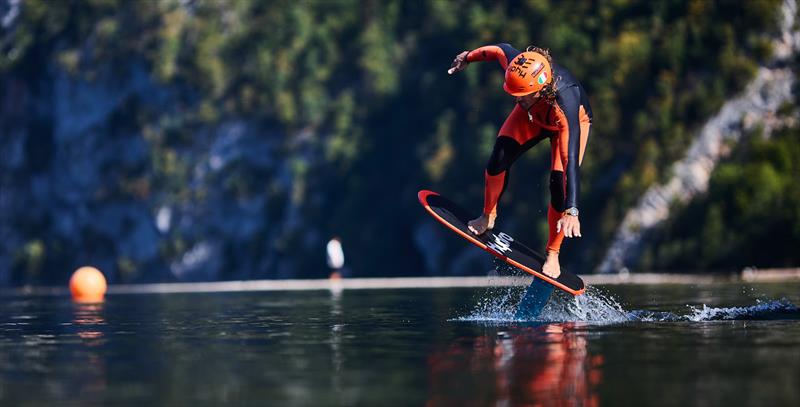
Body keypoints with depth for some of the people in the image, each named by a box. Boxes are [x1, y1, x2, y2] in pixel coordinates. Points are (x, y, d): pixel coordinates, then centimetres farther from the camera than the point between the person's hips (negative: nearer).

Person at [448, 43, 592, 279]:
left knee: (560, 183, -17)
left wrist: (572, 211, -56)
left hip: (574, 121, -4)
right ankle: (488, 217, 10)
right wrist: (469, 57, 6)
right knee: (500, 155, -15)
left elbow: (571, 161, -51)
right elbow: (500, 50, -12)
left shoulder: (565, 107, -47)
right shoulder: (516, 66, -37)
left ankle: (553, 254, 3)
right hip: (532, 116, 4)